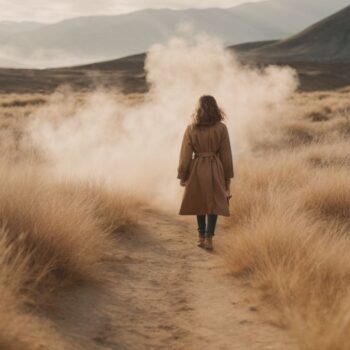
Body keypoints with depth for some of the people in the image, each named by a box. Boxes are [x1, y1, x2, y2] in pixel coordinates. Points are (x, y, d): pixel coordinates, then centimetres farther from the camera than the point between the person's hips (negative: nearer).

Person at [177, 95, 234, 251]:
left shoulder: (191, 129, -6)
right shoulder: (221, 128, -6)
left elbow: (185, 155, -3)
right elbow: (226, 154, -2)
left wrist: (182, 176, 6)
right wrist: (228, 176, 7)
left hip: (197, 169, 1)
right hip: (215, 170, -1)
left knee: (200, 202, 17)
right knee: (214, 203, 6)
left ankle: (201, 236, 23)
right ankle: (209, 237, -3)